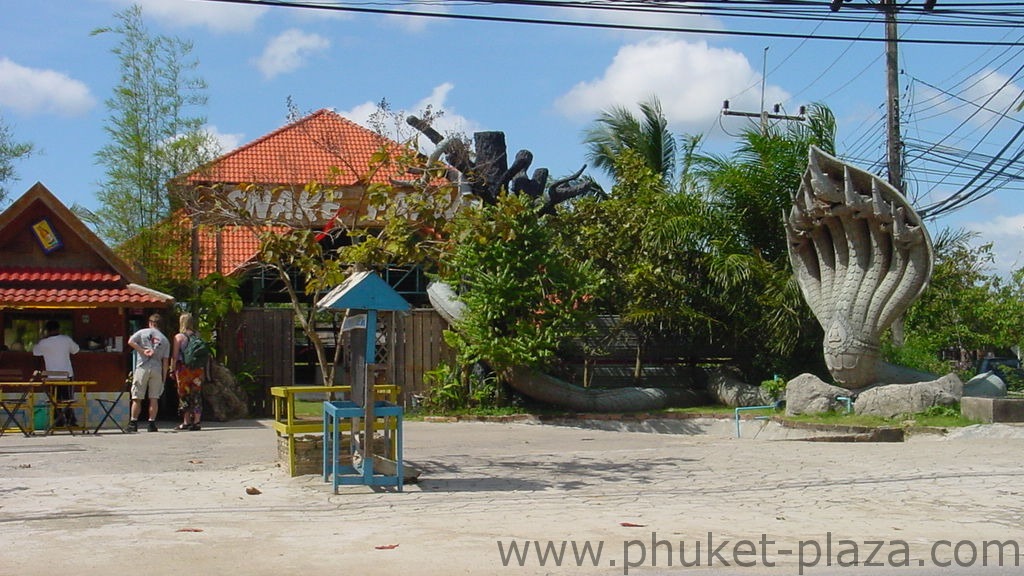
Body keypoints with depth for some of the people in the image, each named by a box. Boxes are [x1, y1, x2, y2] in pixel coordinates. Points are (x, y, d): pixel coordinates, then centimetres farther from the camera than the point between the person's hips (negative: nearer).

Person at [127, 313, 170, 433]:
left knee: (137, 398, 3)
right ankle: (152, 423, 3)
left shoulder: (143, 332, 5)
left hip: (142, 368, -1)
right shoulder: (165, 340, 9)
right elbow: (165, 361, 7)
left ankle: (133, 423, 0)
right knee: (154, 398, 6)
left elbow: (130, 341, -10)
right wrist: (164, 378, 10)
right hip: (157, 369, 2)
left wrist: (142, 351, -6)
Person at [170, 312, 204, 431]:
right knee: (196, 396, 4)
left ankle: (186, 422, 8)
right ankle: (197, 421, -1)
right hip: (198, 369, 3)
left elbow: (175, 356, -7)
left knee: (184, 396, 6)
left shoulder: (179, 337, -4)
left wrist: (172, 370, 0)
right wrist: (204, 370, 12)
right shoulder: (197, 336, 6)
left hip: (184, 369, -3)